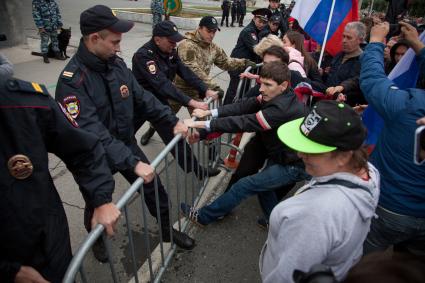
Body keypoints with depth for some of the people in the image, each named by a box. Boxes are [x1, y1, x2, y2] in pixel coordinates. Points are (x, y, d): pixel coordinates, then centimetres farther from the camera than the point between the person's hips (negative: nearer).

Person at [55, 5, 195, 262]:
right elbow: (92, 133, -34)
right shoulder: (72, 81, -27)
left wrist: (173, 122, -11)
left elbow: (142, 97, -2)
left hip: (126, 144, 5)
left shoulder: (116, 64, -7)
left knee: (155, 188, 13)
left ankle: (168, 230, 39)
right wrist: (133, 163, -38)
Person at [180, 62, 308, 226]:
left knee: (245, 185, -7)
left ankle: (203, 217, 7)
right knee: (261, 182, 23)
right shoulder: (275, 96, -2)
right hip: (282, 155, 9)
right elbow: (245, 106, -9)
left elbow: (244, 122, -34)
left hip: (295, 165, -9)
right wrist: (210, 112, -19)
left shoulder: (282, 108, -31)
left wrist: (201, 124, -32)